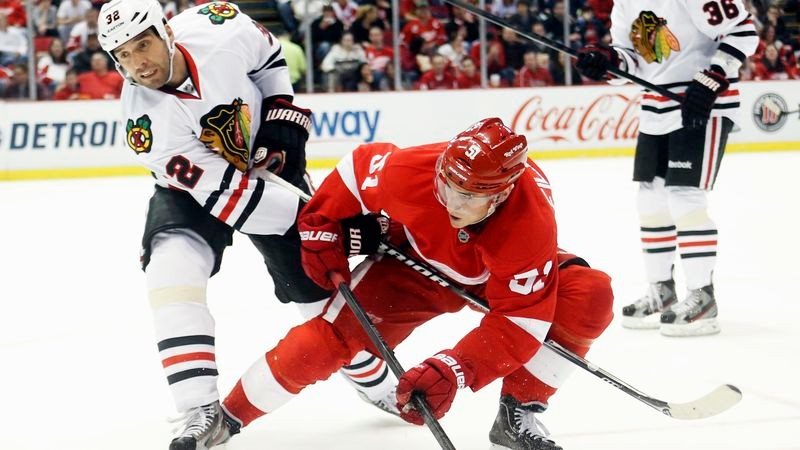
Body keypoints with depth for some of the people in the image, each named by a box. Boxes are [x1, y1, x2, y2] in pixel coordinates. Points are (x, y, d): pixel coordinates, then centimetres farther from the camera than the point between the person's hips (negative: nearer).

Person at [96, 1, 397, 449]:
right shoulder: (147, 122, -32)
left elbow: (267, 51, -2)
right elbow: (225, 192, -34)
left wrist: (282, 113, -12)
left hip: (267, 165, 2)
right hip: (193, 185, -2)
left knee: (319, 279, 3)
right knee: (173, 270, -28)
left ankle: (379, 383, 28)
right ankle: (202, 414, -27)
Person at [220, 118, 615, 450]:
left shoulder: (531, 224, -40)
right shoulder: (408, 171, -37)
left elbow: (519, 320, -36)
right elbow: (360, 165, -13)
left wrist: (453, 371, -46)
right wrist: (320, 227, -9)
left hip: (502, 273, 0)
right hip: (417, 261, 0)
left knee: (589, 297, -26)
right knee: (333, 333, -15)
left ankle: (519, 416, -12)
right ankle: (227, 417, 4)